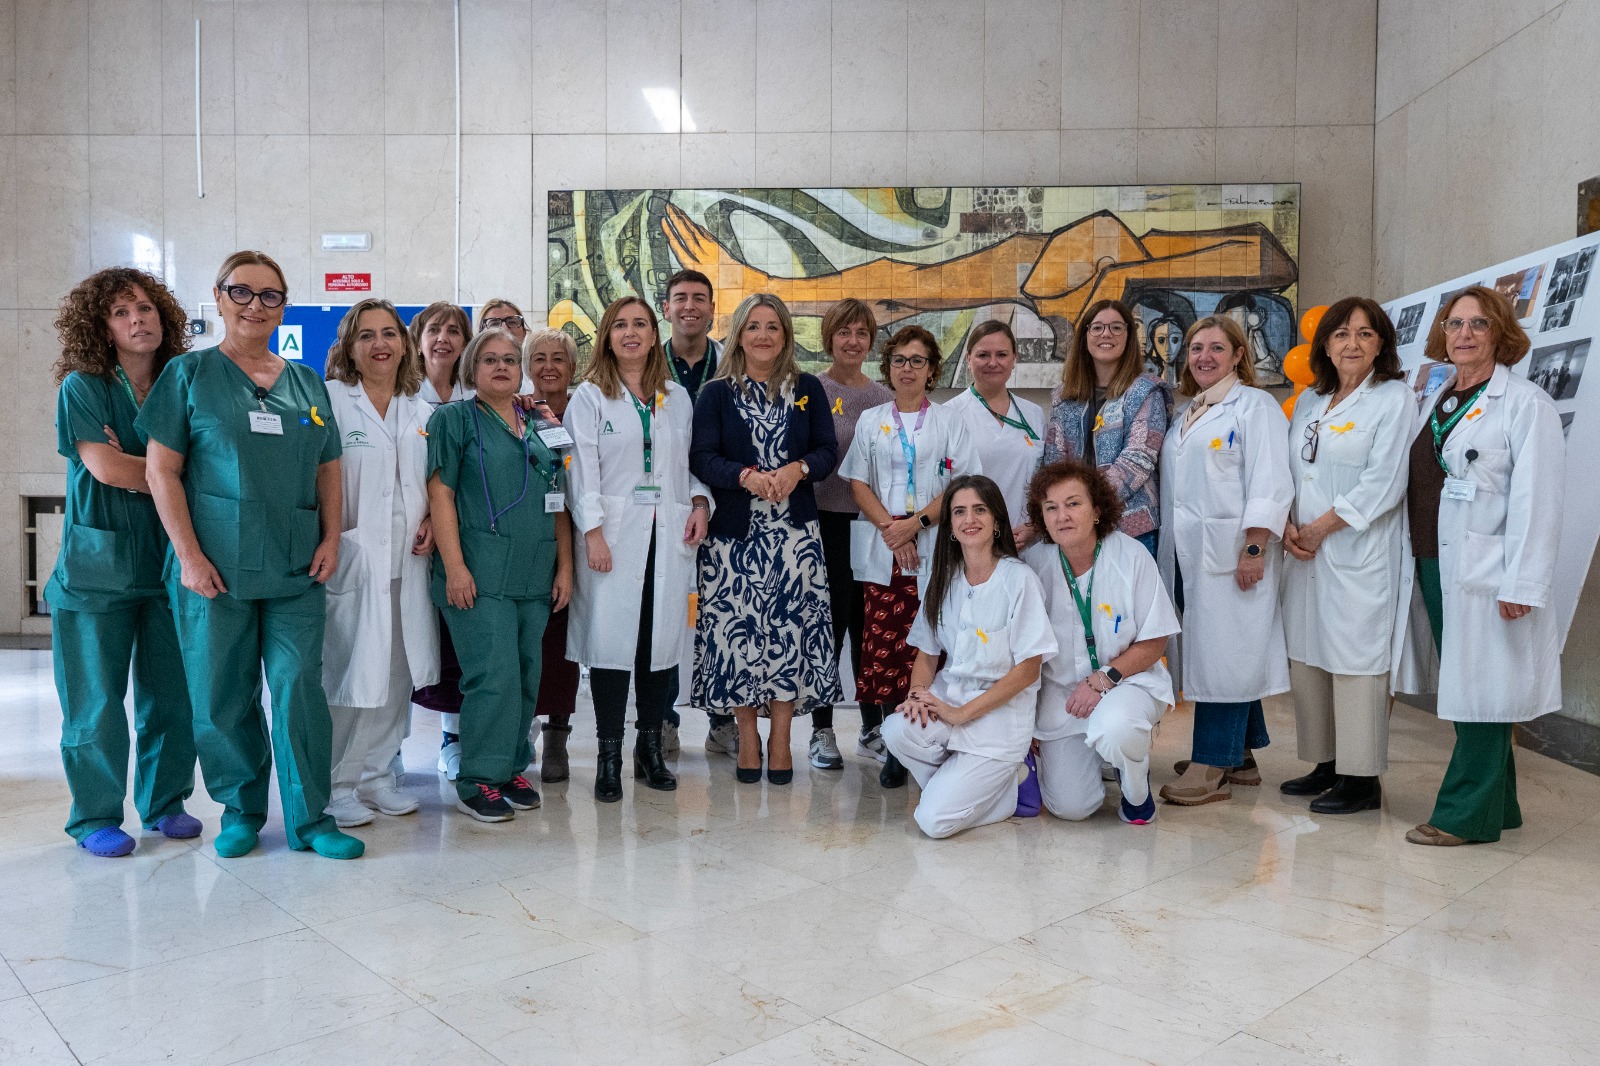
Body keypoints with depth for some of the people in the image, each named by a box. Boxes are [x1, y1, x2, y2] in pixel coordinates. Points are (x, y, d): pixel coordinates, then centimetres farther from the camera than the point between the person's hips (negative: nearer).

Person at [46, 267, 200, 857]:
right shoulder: (82, 387, -2)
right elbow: (103, 466, -13)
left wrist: (137, 472, -10)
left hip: (168, 558, 3)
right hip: (99, 563, -3)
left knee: (173, 691, 6)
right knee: (97, 697, 3)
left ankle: (164, 802, 22)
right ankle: (96, 816, 16)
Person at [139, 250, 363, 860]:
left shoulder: (307, 383, 13)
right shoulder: (190, 374, 4)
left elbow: (327, 469, 16)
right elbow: (161, 470, -1)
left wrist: (330, 540, 3)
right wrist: (189, 554, -9)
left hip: (296, 569, 2)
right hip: (214, 568, -2)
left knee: (300, 688, 0)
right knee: (222, 695, 5)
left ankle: (309, 819, 10)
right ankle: (241, 810, 23)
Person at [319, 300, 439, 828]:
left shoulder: (423, 412, 15)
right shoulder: (330, 399, -2)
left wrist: (431, 521, 4)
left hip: (406, 564, 5)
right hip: (349, 561, -5)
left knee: (396, 675, 10)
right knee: (346, 676, -2)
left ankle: (376, 775, 25)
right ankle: (336, 787, 13)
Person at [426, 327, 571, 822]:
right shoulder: (454, 418, 3)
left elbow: (558, 502, 19)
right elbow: (440, 492, -6)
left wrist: (564, 566, 11)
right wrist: (454, 566, -15)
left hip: (534, 576, 5)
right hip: (479, 574, -5)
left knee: (527, 674, 8)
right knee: (495, 673, -10)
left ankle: (512, 769, 22)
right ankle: (478, 781, 3)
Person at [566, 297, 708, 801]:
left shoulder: (678, 397, 16)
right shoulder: (589, 396, 5)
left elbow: (693, 460, 18)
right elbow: (582, 469, -2)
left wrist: (699, 501, 0)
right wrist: (592, 531, -11)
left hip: (669, 533, 3)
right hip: (613, 533, -3)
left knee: (663, 637, 3)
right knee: (611, 638, -5)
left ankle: (650, 747, 16)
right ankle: (609, 755, 5)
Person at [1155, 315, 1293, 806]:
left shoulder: (1255, 406, -2)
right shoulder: (1186, 414, 21)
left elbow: (1268, 485, -11)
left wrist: (1255, 549, -18)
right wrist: (1170, 551, 15)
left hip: (1230, 553, -7)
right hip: (1188, 554, 7)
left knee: (1225, 653, -6)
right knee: (1204, 651, 9)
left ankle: (1213, 767, -1)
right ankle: (1240, 756, 20)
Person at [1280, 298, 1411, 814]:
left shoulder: (1394, 398, -2)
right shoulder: (1309, 401, 16)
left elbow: (1383, 483, -12)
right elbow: (1287, 470, 14)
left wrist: (1319, 528, -12)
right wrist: (1287, 525, -3)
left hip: (1358, 555, -6)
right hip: (1305, 555, 7)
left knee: (1354, 659, -4)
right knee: (1306, 656, 10)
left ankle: (1362, 779, 6)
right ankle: (1326, 765, 23)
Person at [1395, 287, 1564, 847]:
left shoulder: (1524, 403, -6)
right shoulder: (1436, 401, 15)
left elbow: (1535, 500, -13)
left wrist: (1522, 585, -17)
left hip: (1483, 574, -7)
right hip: (1430, 565, 7)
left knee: (1480, 689, -1)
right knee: (1460, 688, 11)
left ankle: (1467, 813, 9)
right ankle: (1495, 806, 24)